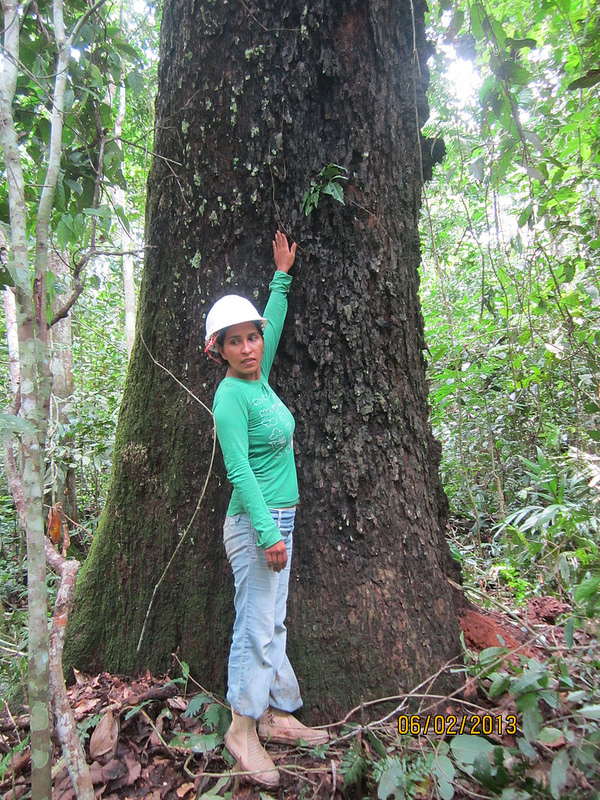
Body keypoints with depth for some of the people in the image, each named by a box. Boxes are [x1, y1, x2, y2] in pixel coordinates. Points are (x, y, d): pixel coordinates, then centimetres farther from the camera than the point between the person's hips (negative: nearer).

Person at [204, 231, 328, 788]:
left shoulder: (259, 379, 7)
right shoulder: (230, 395, -15)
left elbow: (274, 324, 22)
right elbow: (239, 470, -21)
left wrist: (281, 275, 27)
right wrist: (268, 533, -23)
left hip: (279, 519, 9)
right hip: (254, 524, -8)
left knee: (273, 625, 16)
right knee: (255, 628, 2)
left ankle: (276, 717, 29)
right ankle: (242, 730, 20)